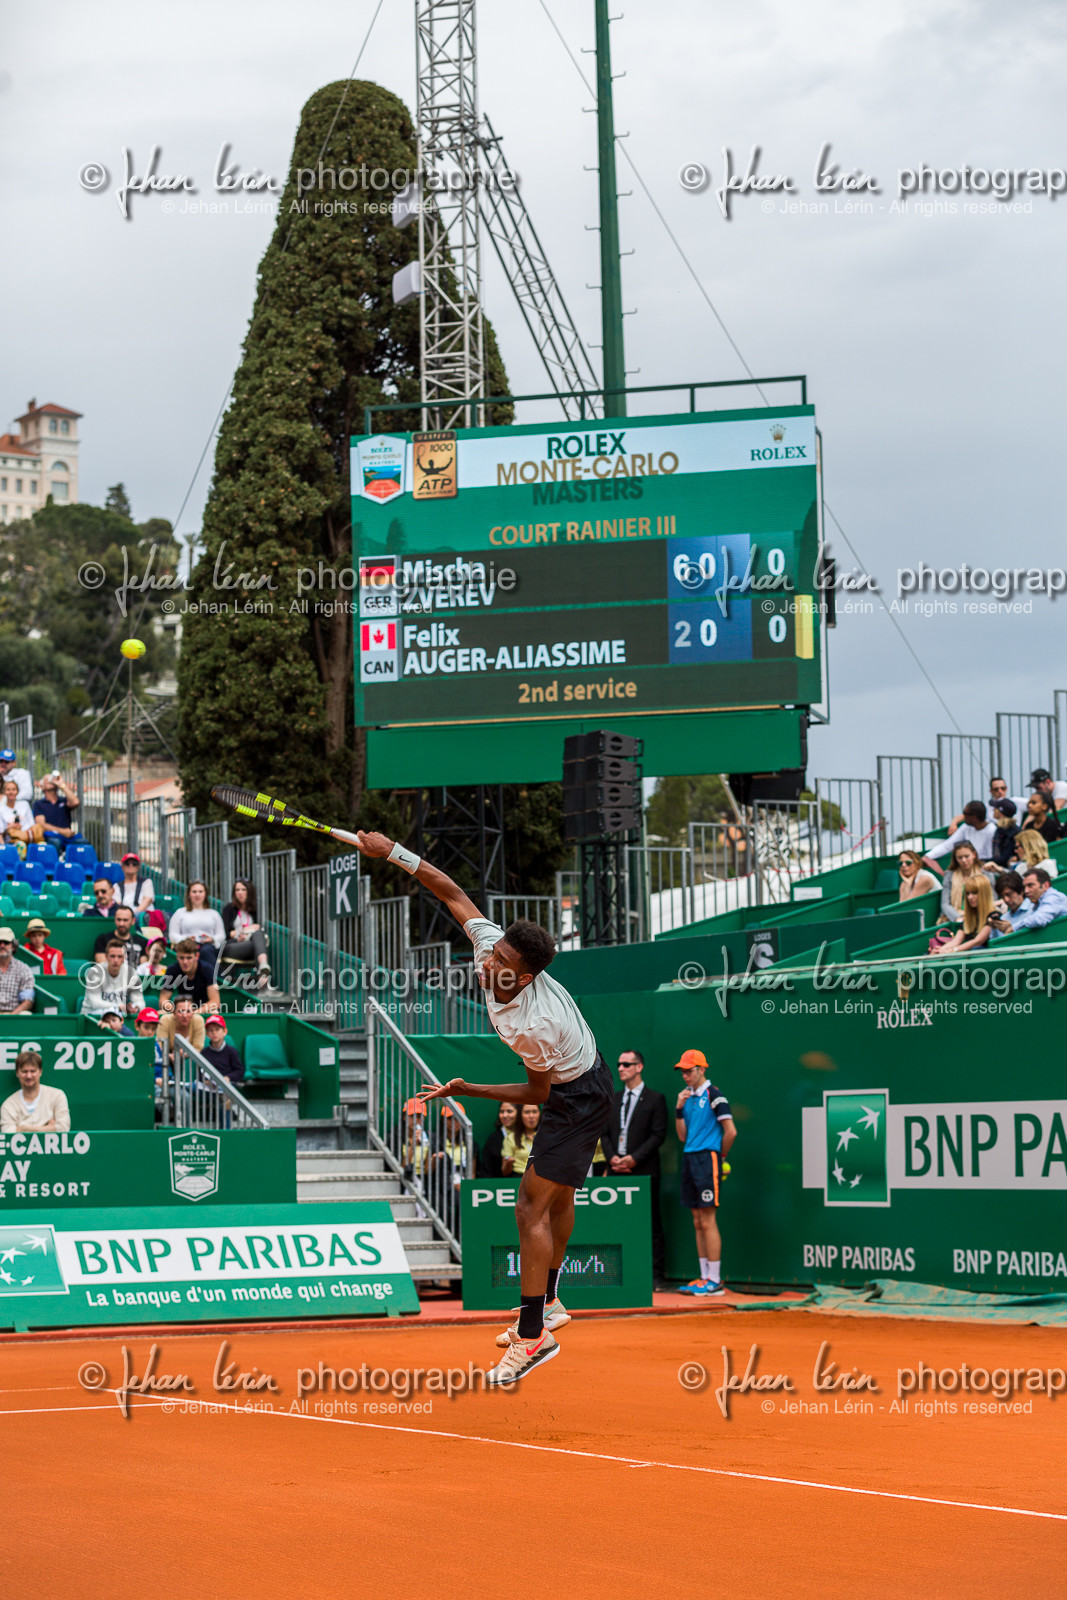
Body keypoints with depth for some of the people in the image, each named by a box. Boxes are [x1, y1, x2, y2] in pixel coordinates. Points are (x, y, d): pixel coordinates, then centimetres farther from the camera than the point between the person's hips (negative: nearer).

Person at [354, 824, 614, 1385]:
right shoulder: (491, 945, -21)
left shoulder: (533, 1025, -38)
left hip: (578, 1098, -9)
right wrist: (393, 853, -15)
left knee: (532, 1205, -13)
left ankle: (534, 1335, -12)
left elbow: (536, 1092, -22)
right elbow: (453, 892, -9)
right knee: (557, 1196, 23)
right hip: (571, 1089, 9)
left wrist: (467, 1090, -16)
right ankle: (547, 1303, 39)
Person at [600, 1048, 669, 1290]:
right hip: (616, 1172, 5)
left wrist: (634, 1158, -14)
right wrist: (612, 1157, -3)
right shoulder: (613, 1100, 18)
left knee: (651, 1224, -4)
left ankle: (656, 1276, -2)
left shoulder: (655, 1099, 1)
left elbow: (658, 1134, -5)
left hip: (644, 1171, -5)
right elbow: (605, 1133, 16)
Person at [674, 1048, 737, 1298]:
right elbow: (682, 1135, 12)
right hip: (688, 1160, 8)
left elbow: (731, 1131, -11)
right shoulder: (687, 1097, 15)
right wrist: (679, 1109, 1)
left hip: (707, 1160, -8)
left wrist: (720, 1156, 0)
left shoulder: (713, 1095, -8)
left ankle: (715, 1281, -9)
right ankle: (705, 1277, 12)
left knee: (708, 1221, -10)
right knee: (698, 1223, 8)